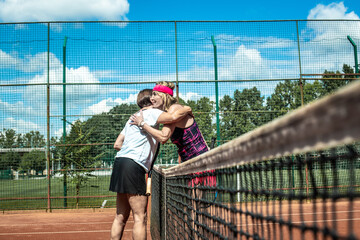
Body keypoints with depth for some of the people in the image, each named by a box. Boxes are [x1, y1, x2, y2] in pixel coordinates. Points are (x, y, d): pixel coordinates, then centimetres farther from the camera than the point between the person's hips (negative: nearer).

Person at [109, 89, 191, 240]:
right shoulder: (151, 113, 2)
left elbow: (117, 144, 24)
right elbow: (174, 117, -17)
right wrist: (187, 109, 2)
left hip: (120, 161, 9)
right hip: (133, 166, -9)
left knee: (121, 216, 11)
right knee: (140, 218, -8)